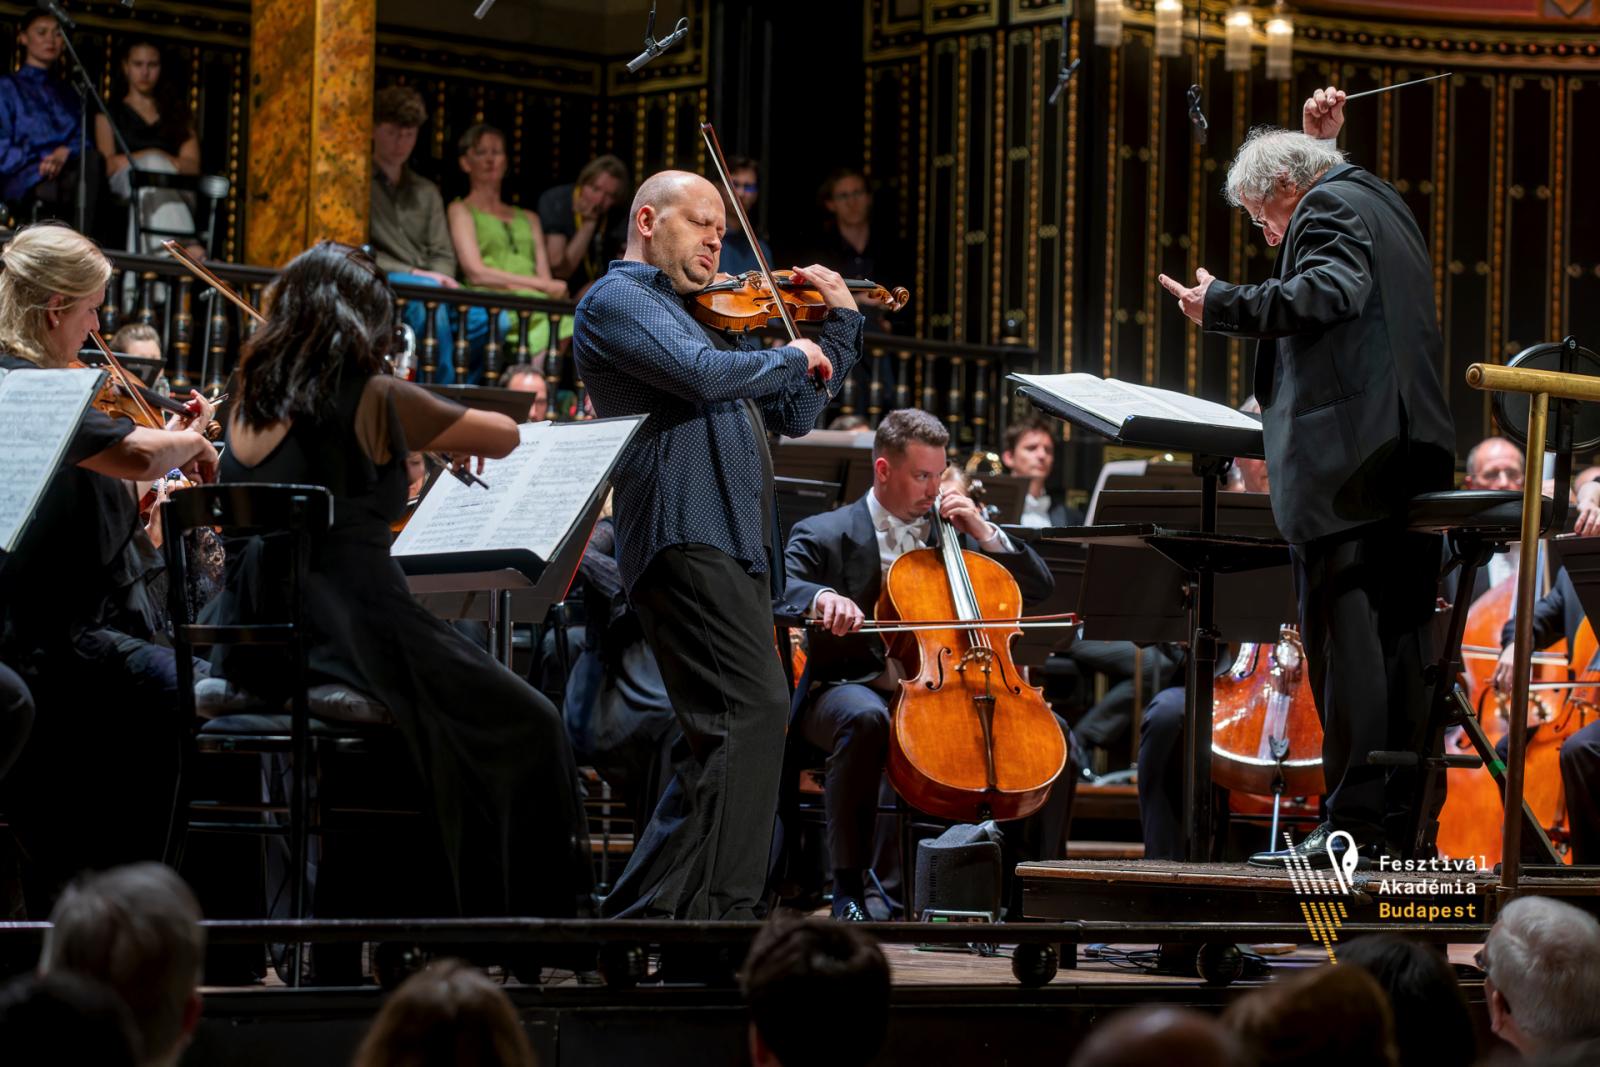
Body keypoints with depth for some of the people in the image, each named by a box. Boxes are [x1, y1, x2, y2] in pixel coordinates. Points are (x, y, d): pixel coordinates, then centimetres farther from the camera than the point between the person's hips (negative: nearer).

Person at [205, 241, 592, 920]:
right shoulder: (376, 403, -7)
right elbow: (505, 436, 5)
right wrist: (447, 430, 26)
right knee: (526, 731, 8)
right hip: (356, 631, -7)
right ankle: (530, 915, 6)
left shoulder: (249, 408, 9)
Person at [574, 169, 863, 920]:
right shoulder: (617, 300, 0)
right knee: (753, 710, -19)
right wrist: (790, 355, -3)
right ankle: (696, 907, -20)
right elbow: (703, 376, -18)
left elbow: (793, 414, 32)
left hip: (732, 547, 10)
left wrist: (842, 324, 27)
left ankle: (646, 912, 8)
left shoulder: (696, 316, 29)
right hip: (685, 538, -10)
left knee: (722, 735, 7)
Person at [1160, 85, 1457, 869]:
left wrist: (1223, 306, -17)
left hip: (1348, 453, -10)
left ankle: (1354, 820, -14)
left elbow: (1330, 292, -22)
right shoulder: (1378, 200, 22)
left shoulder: (1327, 206, -5)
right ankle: (1402, 819, 9)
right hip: (1412, 449, 10)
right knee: (1399, 638, 9)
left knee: (1344, 637, -11)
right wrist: (1323, 140, 31)